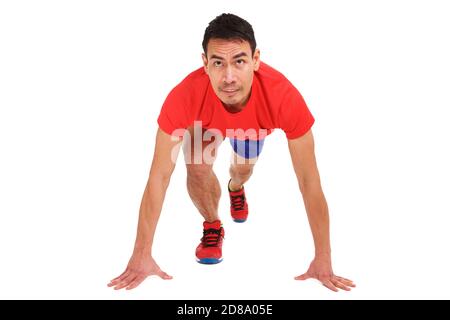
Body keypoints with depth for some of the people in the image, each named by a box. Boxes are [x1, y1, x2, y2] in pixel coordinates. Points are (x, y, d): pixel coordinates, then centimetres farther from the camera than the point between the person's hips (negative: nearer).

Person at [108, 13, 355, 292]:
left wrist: (322, 260, -36)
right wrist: (142, 256, -36)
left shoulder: (283, 97, -48)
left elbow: (309, 180, -40)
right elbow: (160, 176, -39)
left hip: (252, 126, 1)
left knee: (244, 168, 22)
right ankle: (213, 226, 5)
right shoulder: (184, 97, -47)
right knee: (198, 167, -26)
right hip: (206, 122, -1)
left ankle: (236, 189, 63)